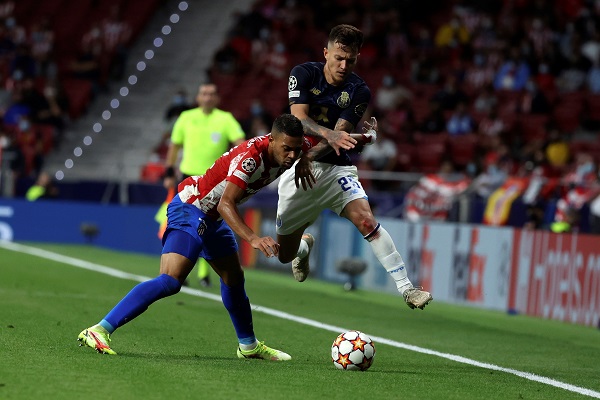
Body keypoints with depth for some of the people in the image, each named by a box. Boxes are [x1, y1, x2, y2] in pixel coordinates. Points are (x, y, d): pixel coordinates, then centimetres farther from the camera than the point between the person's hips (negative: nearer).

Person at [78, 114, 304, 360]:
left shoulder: (283, 154, -6)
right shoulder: (250, 156, -30)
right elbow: (225, 204, -38)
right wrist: (253, 239, -50)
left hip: (212, 218, 9)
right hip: (190, 209, -9)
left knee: (234, 279, 22)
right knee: (170, 281, -23)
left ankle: (248, 346, 43)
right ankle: (98, 331, -28)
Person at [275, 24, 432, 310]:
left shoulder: (358, 91, -6)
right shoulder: (304, 74, -6)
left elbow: (340, 136, -13)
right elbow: (300, 119, -19)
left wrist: (310, 156, -31)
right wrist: (330, 135, -38)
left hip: (335, 168, 0)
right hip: (297, 168, 1)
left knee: (365, 218, -27)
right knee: (285, 254, 5)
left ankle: (406, 288, -29)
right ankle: (305, 244, 45)